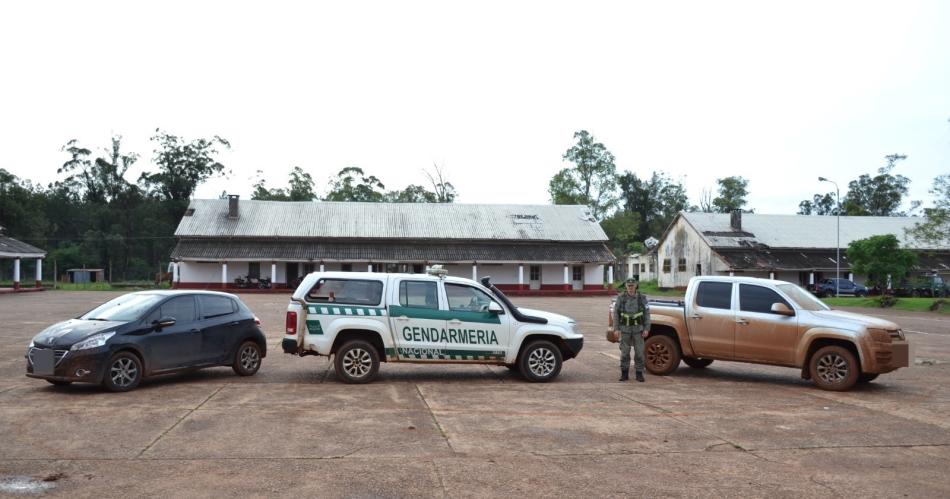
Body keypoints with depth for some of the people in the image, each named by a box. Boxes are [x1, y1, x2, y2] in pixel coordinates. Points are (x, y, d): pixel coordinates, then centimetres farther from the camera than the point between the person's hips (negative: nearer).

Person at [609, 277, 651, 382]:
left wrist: (646, 329, -7)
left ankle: (639, 374, 10)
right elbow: (616, 313, 1)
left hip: (638, 329, 0)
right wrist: (616, 329, -4)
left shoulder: (642, 298, -2)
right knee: (624, 352, 4)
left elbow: (647, 314, 0)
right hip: (625, 329, 0)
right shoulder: (621, 298, -2)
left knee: (639, 352, 1)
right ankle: (624, 374, 13)